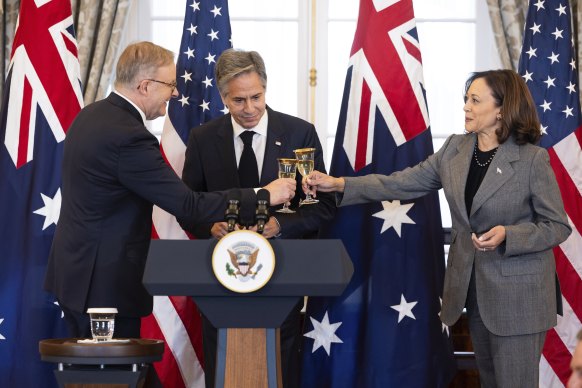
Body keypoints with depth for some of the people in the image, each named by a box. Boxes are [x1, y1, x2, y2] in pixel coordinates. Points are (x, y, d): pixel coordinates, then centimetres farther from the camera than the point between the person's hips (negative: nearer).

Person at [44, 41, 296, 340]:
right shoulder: (129, 137, -23)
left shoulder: (90, 115, 7)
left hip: (75, 271, 10)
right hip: (105, 282, -10)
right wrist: (263, 195, -16)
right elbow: (187, 204, -23)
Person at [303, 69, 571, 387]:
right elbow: (401, 183, 2)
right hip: (473, 287, 6)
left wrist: (507, 235, -26)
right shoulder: (455, 149, 3)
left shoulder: (533, 159, -14)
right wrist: (339, 184, -7)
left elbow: (558, 226, -10)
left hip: (517, 293, -6)